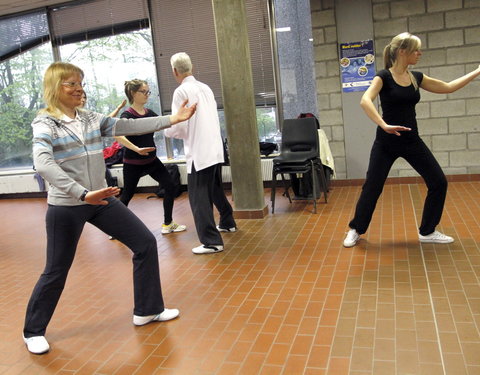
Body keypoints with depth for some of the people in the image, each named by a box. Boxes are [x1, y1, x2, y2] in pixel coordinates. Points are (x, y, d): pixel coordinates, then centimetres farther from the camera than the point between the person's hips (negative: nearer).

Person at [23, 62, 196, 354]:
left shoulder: (92, 119, 6)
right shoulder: (45, 124, -10)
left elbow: (129, 126, -1)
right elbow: (44, 165, -27)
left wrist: (172, 119, -8)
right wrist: (83, 193, -38)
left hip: (101, 200, 6)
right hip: (66, 207, -5)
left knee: (146, 242, 4)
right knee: (56, 271, 5)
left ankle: (147, 311, 19)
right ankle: (33, 331, 31)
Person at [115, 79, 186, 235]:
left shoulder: (150, 113, 5)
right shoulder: (127, 115, -16)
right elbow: (118, 135, -33)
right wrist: (136, 149, -45)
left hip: (151, 160, 7)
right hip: (132, 163, -6)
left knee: (170, 186, 2)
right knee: (127, 195, 6)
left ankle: (167, 224, 14)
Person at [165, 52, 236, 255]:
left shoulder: (181, 91, -10)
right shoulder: (205, 88, 10)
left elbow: (178, 126, -13)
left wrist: (167, 130, 8)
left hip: (199, 152, -8)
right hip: (215, 149, 8)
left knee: (199, 197, -3)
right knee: (216, 190, 25)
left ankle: (212, 241, -5)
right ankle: (227, 222, 41)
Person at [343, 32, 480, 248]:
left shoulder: (416, 77, 7)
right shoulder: (384, 76, -11)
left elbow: (448, 87, 18)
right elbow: (365, 101, -27)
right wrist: (384, 125, -38)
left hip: (411, 141, 6)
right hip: (386, 142, -6)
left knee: (438, 182, 3)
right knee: (372, 187, -1)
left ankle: (427, 231, 18)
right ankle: (356, 230, 19)